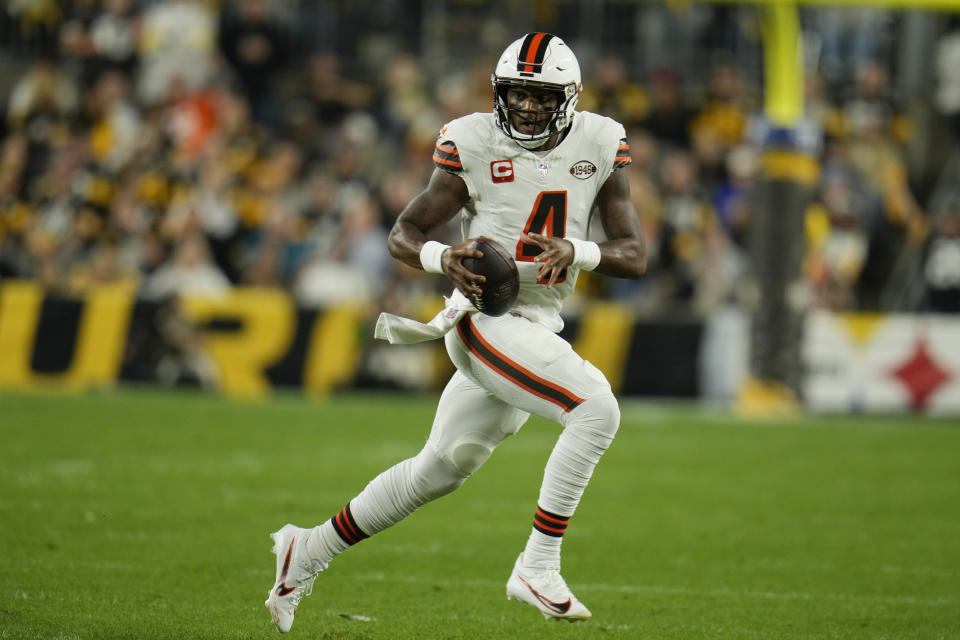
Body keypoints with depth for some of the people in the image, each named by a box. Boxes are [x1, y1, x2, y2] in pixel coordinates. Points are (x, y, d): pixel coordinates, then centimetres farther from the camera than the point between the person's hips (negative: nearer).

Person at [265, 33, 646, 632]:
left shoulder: (599, 146, 2)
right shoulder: (474, 145, -7)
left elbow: (635, 256, 0)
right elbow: (403, 234, -1)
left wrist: (577, 251, -21)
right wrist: (443, 258, -23)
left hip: (540, 328, 6)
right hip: (486, 319, -6)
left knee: (436, 471, 18)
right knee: (597, 409, -26)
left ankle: (310, 550, 33)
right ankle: (538, 566, -21)